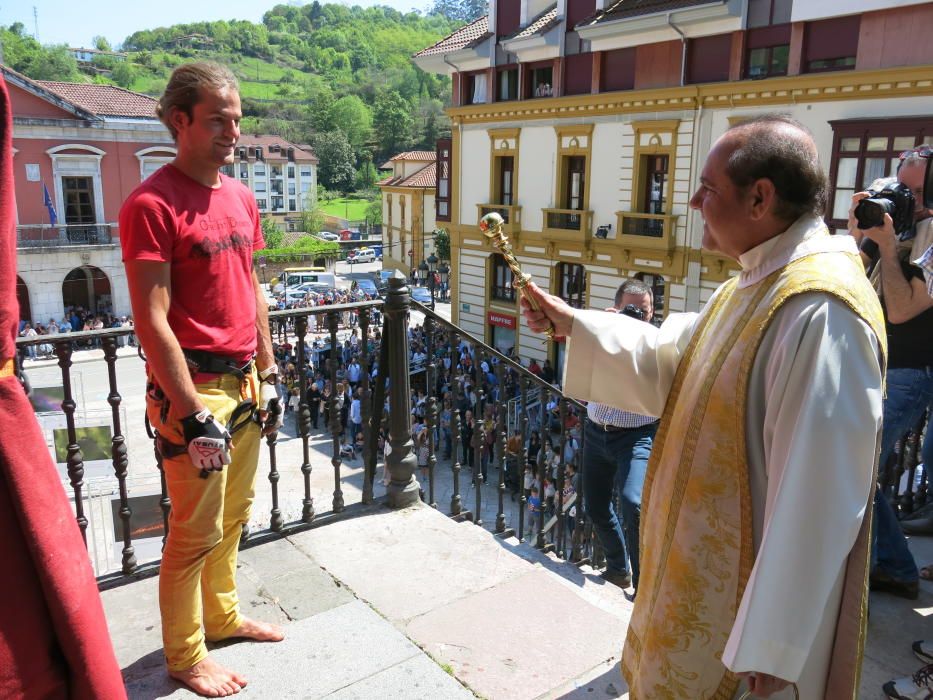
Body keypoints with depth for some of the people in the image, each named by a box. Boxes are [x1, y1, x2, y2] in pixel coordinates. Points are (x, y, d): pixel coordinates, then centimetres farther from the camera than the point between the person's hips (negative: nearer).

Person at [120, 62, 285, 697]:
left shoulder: (241, 197, 10)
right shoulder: (152, 204, -14)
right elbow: (152, 322, -17)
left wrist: (269, 375, 15)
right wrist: (193, 415, -18)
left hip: (245, 383, 7)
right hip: (193, 387, -7)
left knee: (234, 516, 19)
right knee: (197, 531, 6)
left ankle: (222, 616, 39)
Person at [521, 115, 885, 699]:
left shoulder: (821, 314, -29)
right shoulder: (761, 282, 4)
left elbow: (819, 497, -29)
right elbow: (672, 359, 14)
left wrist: (772, 645, -22)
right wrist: (574, 326, 8)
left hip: (752, 588, -9)